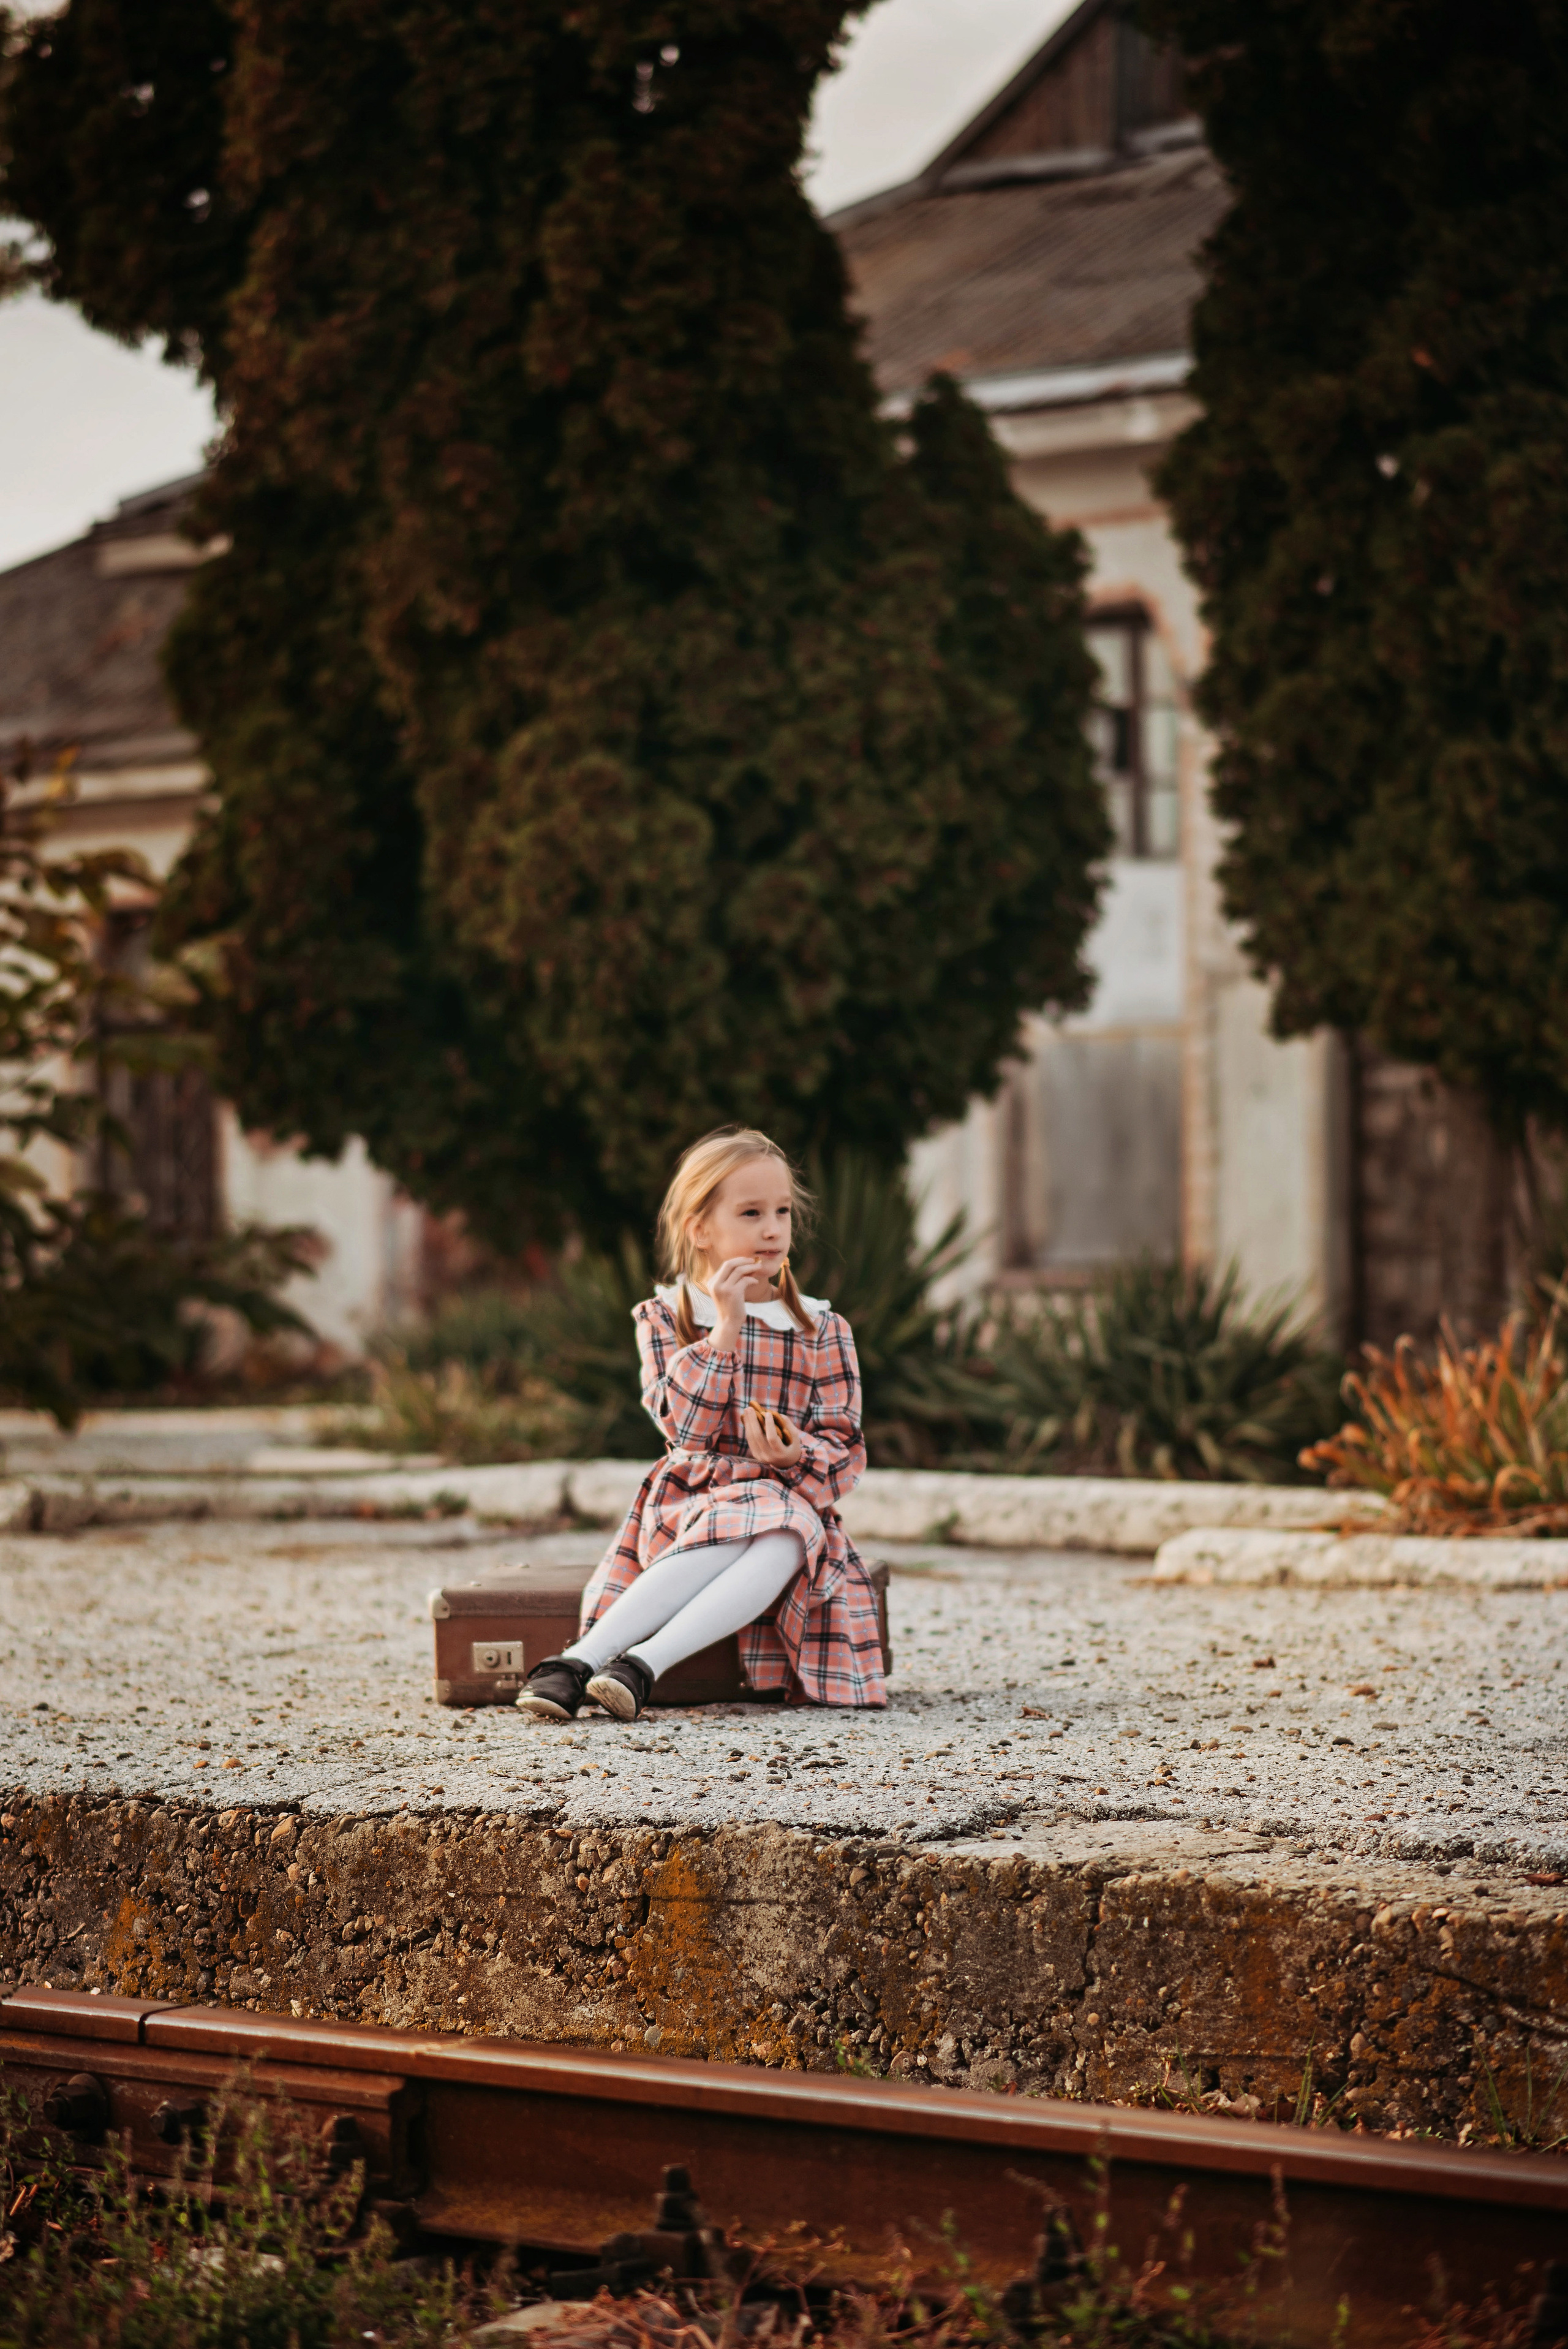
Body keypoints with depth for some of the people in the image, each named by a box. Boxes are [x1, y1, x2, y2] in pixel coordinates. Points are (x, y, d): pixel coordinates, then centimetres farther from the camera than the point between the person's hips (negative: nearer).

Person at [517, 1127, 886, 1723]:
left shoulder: (822, 1332, 9)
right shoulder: (665, 1317, 6)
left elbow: (844, 1449, 4)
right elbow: (686, 1429, -9)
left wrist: (797, 1455, -20)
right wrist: (725, 1329, -17)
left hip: (790, 1500, 1)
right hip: (692, 1502, -1)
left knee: (786, 1537, -36)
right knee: (725, 1537, -37)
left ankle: (644, 1662, -47)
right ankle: (577, 1659, -44)